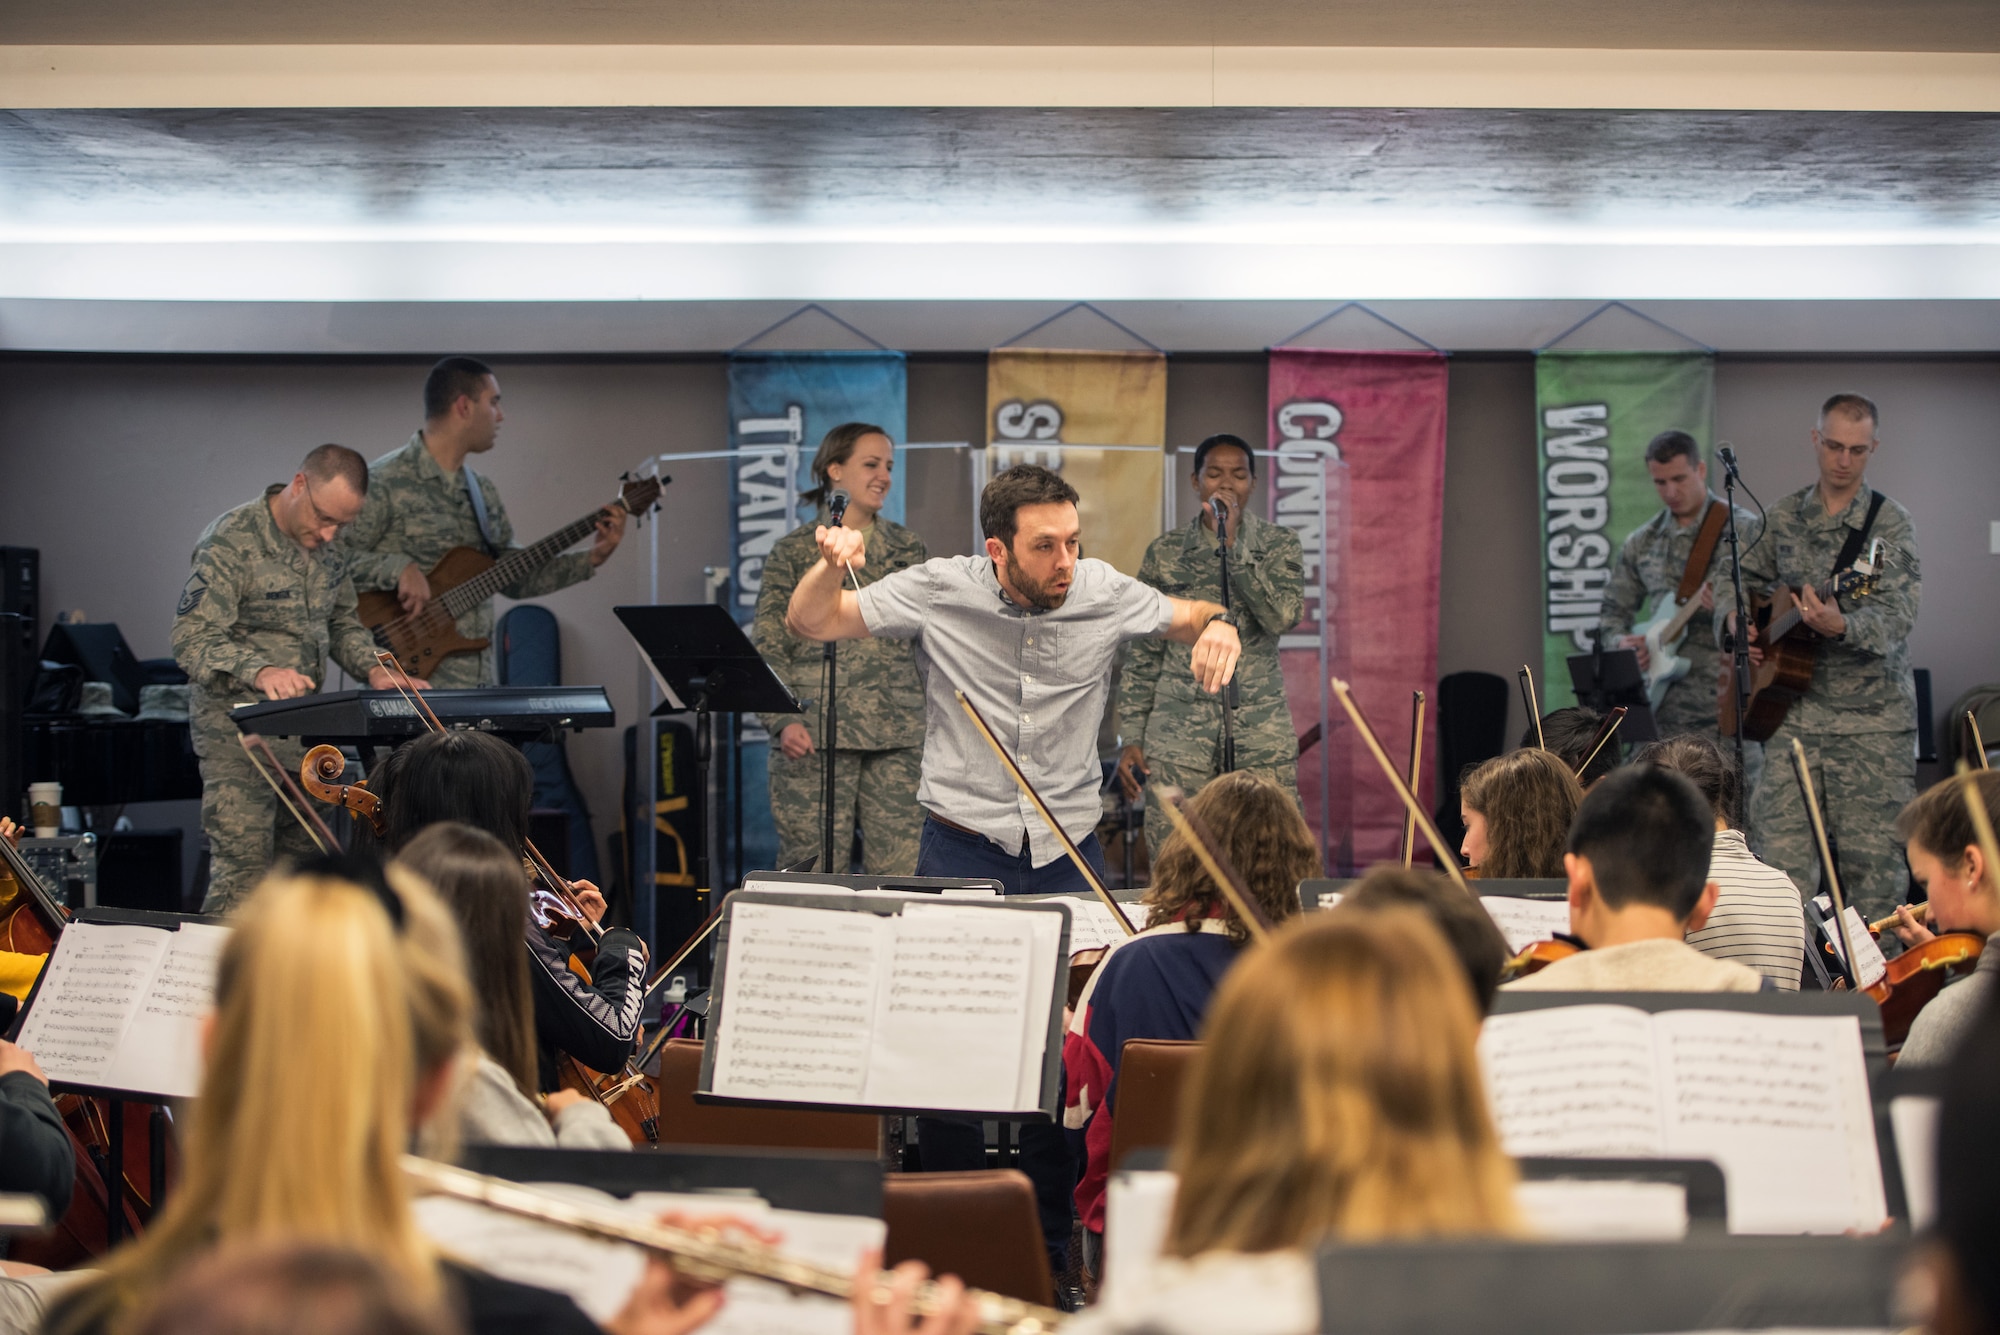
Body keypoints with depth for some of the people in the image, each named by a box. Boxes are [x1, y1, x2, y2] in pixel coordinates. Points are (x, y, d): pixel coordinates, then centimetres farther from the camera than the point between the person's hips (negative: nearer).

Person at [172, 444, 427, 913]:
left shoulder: (328, 548, 9)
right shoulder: (231, 541, -15)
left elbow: (342, 623, 22)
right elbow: (193, 640, -21)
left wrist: (374, 669, 1)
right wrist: (258, 672, -38)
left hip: (304, 728, 8)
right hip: (238, 732, -8)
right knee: (242, 877, -13)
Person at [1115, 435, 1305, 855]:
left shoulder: (1278, 544, 6)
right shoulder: (1166, 552, 8)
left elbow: (1284, 615, -12)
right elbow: (1144, 653, 11)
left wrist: (1232, 545, -13)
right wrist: (1130, 738, 6)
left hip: (1261, 735, 0)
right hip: (1178, 735, 0)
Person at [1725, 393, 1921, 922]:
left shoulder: (1890, 523, -6)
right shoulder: (1784, 516, 9)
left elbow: (1897, 615, -19)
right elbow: (1748, 579, 25)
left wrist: (1841, 626, -38)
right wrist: (1737, 619, 4)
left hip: (1872, 716, -3)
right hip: (1795, 706, 4)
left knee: (1873, 856, -1)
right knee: (1780, 846, -1)